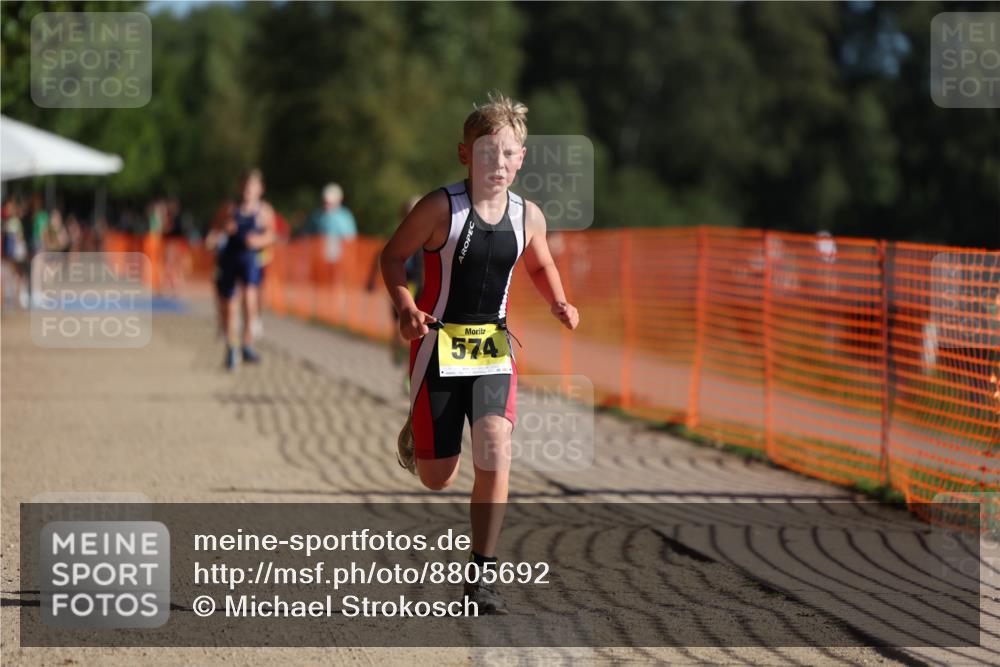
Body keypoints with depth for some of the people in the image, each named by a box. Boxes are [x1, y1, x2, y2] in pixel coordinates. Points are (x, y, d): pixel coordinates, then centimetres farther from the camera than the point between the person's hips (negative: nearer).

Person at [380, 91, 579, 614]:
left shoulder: (527, 217, -1)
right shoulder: (440, 208, -13)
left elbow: (540, 266, 18)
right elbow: (393, 257, -4)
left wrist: (558, 303, -1)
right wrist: (406, 307, -21)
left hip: (493, 348, 2)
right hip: (439, 346, -2)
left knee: (494, 449, -20)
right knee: (436, 479, 6)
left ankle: (482, 576, -10)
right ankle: (416, 433, 47)